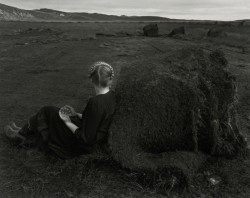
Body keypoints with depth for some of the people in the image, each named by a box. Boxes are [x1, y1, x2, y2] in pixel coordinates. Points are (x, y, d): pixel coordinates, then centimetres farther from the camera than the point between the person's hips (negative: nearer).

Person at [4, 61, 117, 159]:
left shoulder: (95, 103, -32)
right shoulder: (112, 95, -6)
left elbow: (86, 139, -26)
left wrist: (68, 122, -14)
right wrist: (76, 115, 6)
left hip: (85, 145, -8)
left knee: (47, 112, 5)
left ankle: (21, 134, 32)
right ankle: (28, 140, 37)